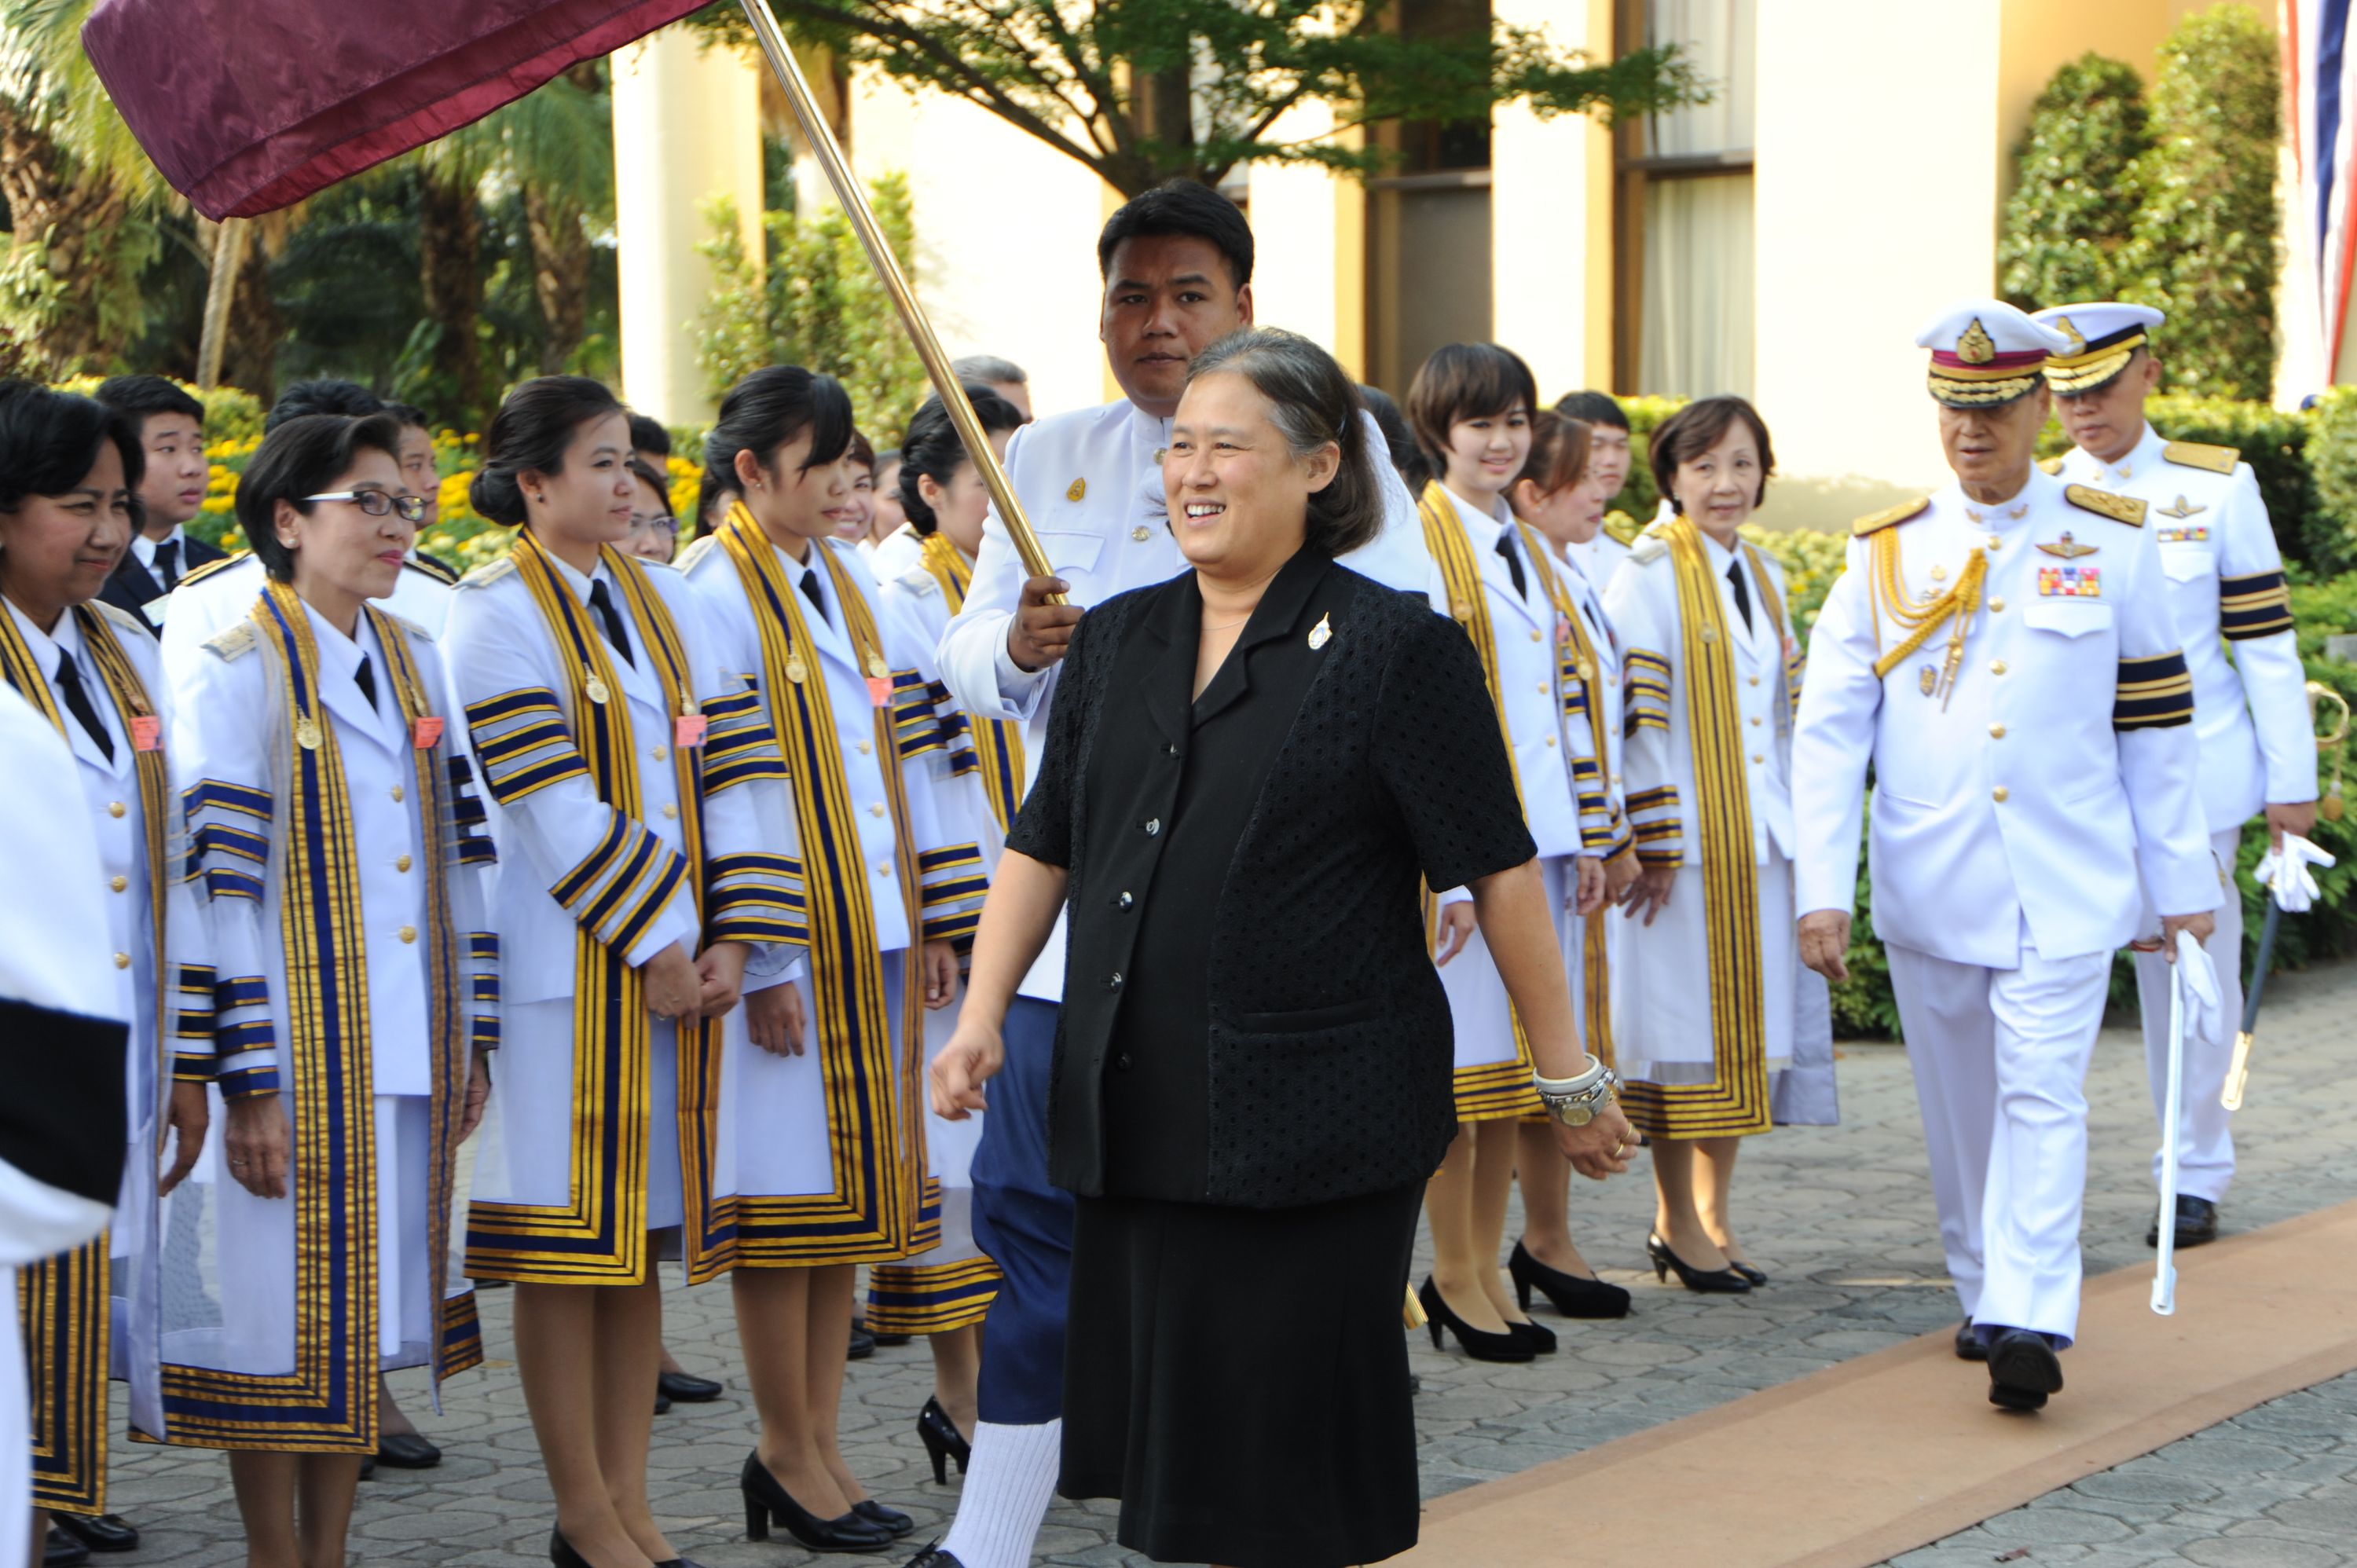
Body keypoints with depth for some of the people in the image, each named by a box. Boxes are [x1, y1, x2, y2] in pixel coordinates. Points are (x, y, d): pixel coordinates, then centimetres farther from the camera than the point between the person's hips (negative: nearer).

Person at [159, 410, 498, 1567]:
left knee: (369, 1309, 11)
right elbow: (216, 893, -13)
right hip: (294, 1058, -6)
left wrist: (471, 1040, 11)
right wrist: (247, 1085, -17)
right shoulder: (236, 676, -8)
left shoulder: (414, 664, 12)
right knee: (284, 1309, 0)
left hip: (406, 1060, 6)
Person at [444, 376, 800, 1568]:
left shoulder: (661, 600, 12)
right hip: (567, 970, -6)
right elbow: (551, 810, -13)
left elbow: (731, 768, 7)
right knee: (569, 1242, 0)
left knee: (648, 1229, 9)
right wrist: (652, 946, -13)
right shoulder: (495, 613, -6)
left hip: (680, 965, 6)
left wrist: (732, 936, -4)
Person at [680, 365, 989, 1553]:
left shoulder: (850, 583, 13)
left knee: (847, 1190, 10)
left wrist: (938, 919, 11)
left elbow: (915, 751, 15)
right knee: (784, 1188, 0)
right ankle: (788, 1453, 11)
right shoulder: (717, 594, -9)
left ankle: (817, 1448, 18)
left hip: (871, 936, 7)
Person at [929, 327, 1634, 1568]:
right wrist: (984, 1014, 6)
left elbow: (1500, 872, -5)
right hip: (1134, 1117, 6)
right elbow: (1043, 847, 17)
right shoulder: (1116, 640, 11)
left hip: (1315, 1125, -5)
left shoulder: (1395, 649, -6)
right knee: (1170, 1447, 10)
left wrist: (1569, 1078, -4)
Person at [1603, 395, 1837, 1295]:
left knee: (1747, 1028, 8)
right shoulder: (1649, 574, -7)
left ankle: (1715, 1212, 18)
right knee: (1681, 1026, -1)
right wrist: (1653, 840, -16)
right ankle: (1677, 1221, 9)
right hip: (1682, 841, -7)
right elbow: (1633, 717, -12)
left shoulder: (1763, 577, 14)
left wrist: (1803, 829, 15)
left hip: (1759, 842, 7)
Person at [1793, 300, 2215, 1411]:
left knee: (2042, 1094, -11)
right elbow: (1828, 728, -1)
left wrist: (2183, 884, 6)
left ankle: (2030, 1321, -15)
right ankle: (1983, 1296, 25)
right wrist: (1821, 888, -10)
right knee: (1960, 1106, 11)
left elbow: (2155, 726, 6)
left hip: (2065, 888, -2)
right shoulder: (1886, 553, 3)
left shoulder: (2111, 544, 2)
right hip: (1928, 891, 2)